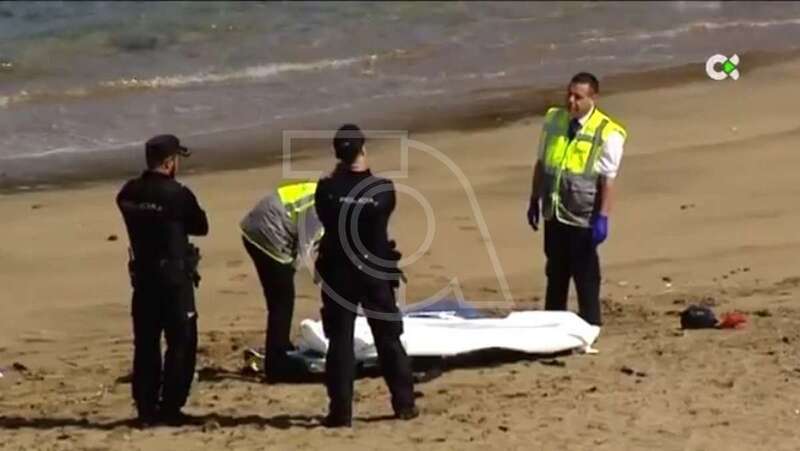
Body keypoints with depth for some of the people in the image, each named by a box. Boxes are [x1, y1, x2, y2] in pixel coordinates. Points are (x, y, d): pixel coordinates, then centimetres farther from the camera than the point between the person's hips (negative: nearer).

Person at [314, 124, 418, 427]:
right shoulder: (383, 188, -12)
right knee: (388, 338, 13)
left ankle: (341, 410, 0)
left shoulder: (327, 189, -13)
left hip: (338, 272, -1)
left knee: (340, 341, 4)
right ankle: (404, 403, 16)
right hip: (376, 271, 1)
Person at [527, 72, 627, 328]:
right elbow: (541, 163, 13)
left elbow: (608, 180, -13)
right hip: (553, 213, 5)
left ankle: (590, 326, 13)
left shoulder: (607, 133, -11)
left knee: (585, 275, 2)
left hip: (583, 219, -5)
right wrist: (534, 200, 14)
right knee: (556, 272, 17)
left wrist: (602, 218, -17)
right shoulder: (553, 120, 5)